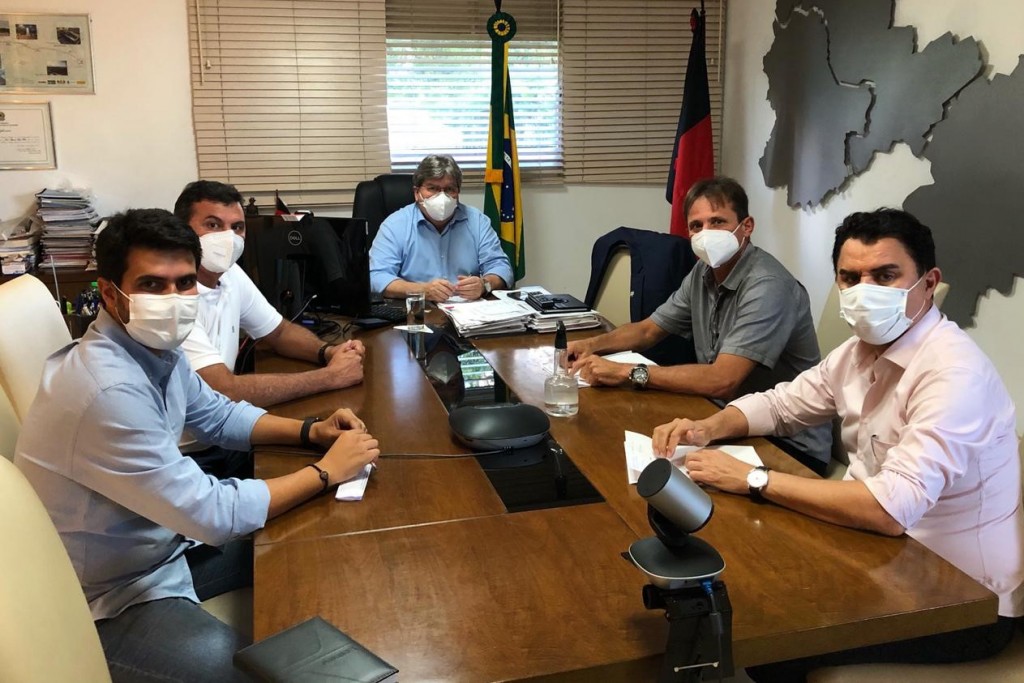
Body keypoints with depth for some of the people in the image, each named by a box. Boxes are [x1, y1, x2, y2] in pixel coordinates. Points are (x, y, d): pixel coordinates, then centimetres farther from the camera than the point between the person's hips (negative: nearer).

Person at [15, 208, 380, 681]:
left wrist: (310, 431, -4)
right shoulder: (108, 390, -32)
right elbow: (213, 514, -29)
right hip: (111, 597, -9)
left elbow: (220, 415, 12)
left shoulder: (157, 349, -4)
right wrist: (326, 472, -19)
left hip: (158, 545, 9)